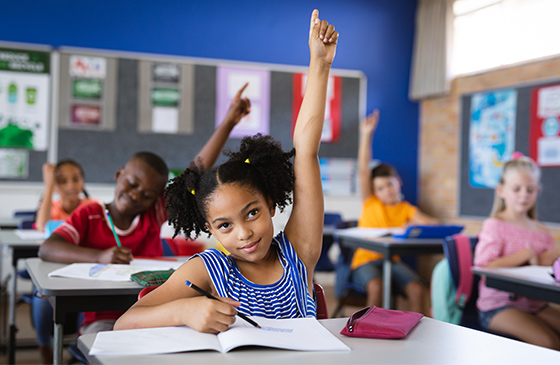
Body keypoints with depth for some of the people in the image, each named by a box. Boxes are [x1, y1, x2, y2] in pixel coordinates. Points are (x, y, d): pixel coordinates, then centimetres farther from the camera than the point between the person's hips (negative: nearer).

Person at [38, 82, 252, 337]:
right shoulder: (89, 216, 4)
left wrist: (228, 123, -1)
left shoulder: (153, 214, 9)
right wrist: (99, 256, -26)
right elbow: (46, 250, -10)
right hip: (103, 319, -3)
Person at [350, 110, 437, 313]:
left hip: (391, 259, 2)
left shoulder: (406, 209, 10)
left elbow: (432, 223, -3)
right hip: (365, 259, -2)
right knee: (376, 286, -33)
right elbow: (363, 170, -2)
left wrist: (414, 226, -25)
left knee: (417, 288, -23)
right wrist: (366, 135, -9)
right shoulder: (370, 202, 8)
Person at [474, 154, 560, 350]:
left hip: (533, 304, 6)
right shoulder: (494, 225, -6)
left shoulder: (541, 231, 12)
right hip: (498, 304, -6)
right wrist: (527, 255, -15)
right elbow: (483, 267, -19)